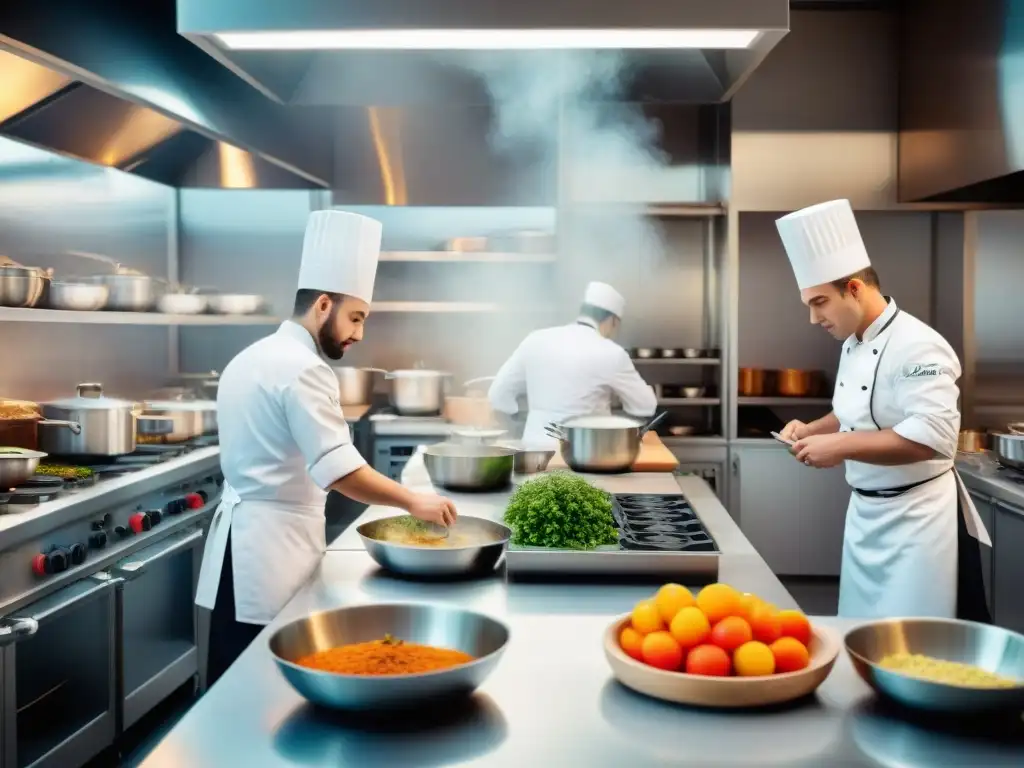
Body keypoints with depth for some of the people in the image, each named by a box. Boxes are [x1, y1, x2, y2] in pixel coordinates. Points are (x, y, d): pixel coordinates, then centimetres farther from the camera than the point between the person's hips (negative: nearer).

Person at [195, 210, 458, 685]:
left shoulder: (252, 357, 14)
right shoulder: (301, 368, -16)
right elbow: (340, 469, -23)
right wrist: (413, 502, -17)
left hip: (242, 531, 10)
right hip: (273, 542, -10)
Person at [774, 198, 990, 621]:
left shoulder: (917, 346, -20)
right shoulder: (853, 345, 8)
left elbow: (933, 438, -29)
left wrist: (840, 446, -27)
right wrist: (812, 430, 3)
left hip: (916, 518, -9)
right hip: (865, 512, 9)